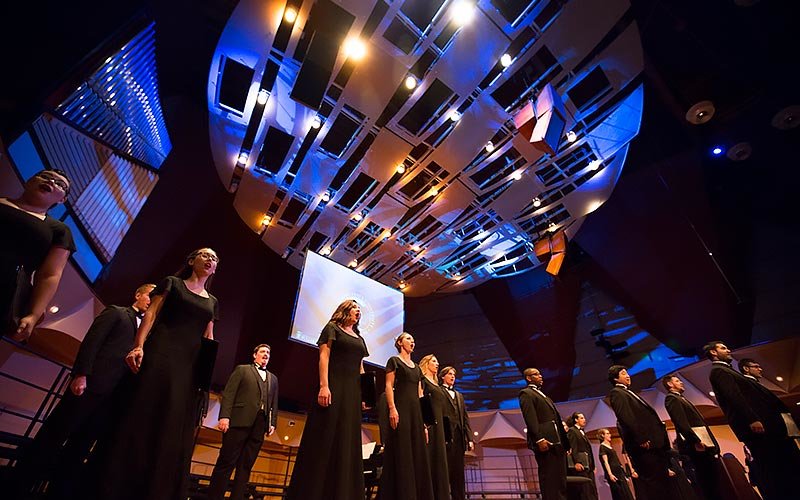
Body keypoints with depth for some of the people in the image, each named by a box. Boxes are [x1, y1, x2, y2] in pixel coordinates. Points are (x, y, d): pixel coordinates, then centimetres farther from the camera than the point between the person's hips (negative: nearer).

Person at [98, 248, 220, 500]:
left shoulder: (212, 301, 20)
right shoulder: (172, 283, 11)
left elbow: (209, 339, 17)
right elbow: (151, 314, -1)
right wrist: (139, 346, -16)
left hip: (191, 365, 4)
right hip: (160, 355, -4)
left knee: (175, 431, 3)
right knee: (142, 420, -6)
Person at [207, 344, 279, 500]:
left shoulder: (273, 378, 22)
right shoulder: (242, 369, 10)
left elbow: (274, 403, 17)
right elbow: (228, 393, 0)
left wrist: (273, 423, 6)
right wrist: (224, 416, -11)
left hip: (260, 425, 4)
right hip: (239, 421, -4)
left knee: (245, 466, 5)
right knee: (227, 462, 0)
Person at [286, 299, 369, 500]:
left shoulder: (359, 338, 22)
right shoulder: (332, 328, 5)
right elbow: (324, 356, -7)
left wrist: (364, 394, 9)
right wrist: (324, 386, -19)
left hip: (352, 392, 7)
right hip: (333, 386, -6)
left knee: (347, 443, 5)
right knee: (324, 440, -7)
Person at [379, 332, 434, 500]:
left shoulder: (417, 367, 22)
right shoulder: (394, 361, 3)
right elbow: (389, 386, -7)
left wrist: (424, 416, 13)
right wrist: (392, 408, -20)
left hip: (416, 409, 7)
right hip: (401, 407, -7)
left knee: (417, 452, 6)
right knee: (401, 452, -8)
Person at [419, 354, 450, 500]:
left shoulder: (436, 384, 23)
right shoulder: (422, 380, -2)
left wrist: (442, 428, 17)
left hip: (438, 425, 9)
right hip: (428, 423, -9)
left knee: (439, 460, 8)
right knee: (428, 460, -8)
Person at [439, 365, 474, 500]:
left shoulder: (459, 395, 23)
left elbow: (465, 418, 18)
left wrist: (469, 438, 9)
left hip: (459, 436, 7)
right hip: (446, 435, -6)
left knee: (459, 471, 8)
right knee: (446, 469, -5)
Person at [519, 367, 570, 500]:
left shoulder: (543, 395, 26)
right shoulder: (526, 393, -2)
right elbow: (530, 419, -14)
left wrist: (565, 442, 15)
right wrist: (539, 439, -23)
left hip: (557, 441, 9)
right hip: (545, 441, -9)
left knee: (560, 479, 9)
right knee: (549, 478, -8)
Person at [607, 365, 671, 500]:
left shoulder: (627, 392, 23)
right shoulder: (616, 393, -8)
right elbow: (626, 417, -18)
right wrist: (642, 439, -22)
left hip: (651, 442, 10)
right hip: (644, 444, -10)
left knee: (661, 479, 12)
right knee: (654, 481, -7)